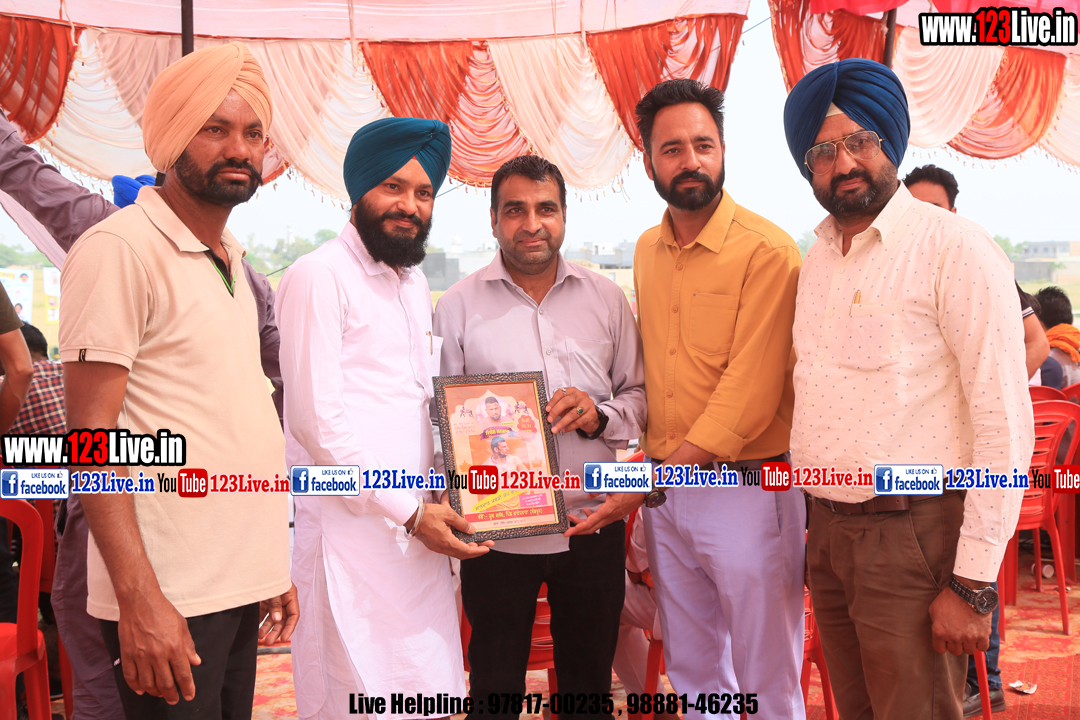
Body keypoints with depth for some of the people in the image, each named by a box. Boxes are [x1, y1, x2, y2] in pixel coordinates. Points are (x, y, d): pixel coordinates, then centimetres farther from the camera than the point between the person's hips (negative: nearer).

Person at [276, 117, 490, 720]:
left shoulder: (415, 283, 18)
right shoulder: (321, 276, -7)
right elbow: (317, 420, -13)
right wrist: (409, 512, -14)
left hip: (419, 524, 8)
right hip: (352, 529, -7)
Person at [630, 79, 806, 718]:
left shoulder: (767, 250, -13)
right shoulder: (647, 251, 9)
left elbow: (751, 394, -18)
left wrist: (666, 469, -19)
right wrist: (650, 459, 3)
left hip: (746, 491, -6)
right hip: (664, 491, 6)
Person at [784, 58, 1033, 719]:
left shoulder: (955, 250, -12)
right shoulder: (817, 260, 11)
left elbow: (1006, 426, -16)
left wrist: (973, 584, -17)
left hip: (912, 538, -7)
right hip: (827, 533, 7)